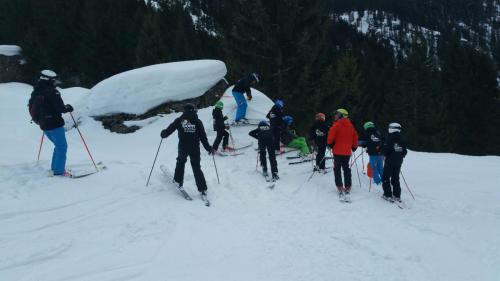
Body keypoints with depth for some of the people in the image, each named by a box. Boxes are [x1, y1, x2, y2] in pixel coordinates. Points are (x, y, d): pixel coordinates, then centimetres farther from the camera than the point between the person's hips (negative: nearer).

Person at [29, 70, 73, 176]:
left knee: (58, 145, 21)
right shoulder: (51, 92, -16)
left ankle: (55, 168, 24)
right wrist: (68, 108, 1)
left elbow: (31, 106, 20)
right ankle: (59, 171, -3)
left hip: (44, 125, 9)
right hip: (54, 124, -9)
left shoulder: (36, 92, 10)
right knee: (62, 146, -1)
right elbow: (60, 108, -19)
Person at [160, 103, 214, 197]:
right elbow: (203, 137, -1)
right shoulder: (197, 122, 0)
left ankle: (178, 182, 28)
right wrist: (208, 148, 7)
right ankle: (202, 189, 1)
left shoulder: (179, 120, 0)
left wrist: (163, 134, 27)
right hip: (195, 149, 0)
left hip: (182, 148, 0)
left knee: (180, 162, 28)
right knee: (197, 168, 6)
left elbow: (169, 130, 5)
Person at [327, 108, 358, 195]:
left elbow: (331, 134, -17)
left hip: (338, 150, -5)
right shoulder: (350, 125, 8)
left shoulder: (337, 124, -10)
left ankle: (340, 187, -1)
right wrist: (354, 146, 23)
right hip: (347, 151, 5)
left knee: (337, 168, 3)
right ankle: (348, 187, 14)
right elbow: (355, 136, 13)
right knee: (346, 168, 14)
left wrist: (330, 143, -1)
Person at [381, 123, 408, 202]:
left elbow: (385, 151, -18)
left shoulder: (390, 139, -16)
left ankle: (388, 195, 2)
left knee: (386, 178, 6)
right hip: (398, 162, 6)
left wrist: (381, 151, 3)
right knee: (395, 179, 14)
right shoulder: (401, 140, 1)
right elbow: (405, 151, 5)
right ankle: (397, 196, 14)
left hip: (390, 161, -6)